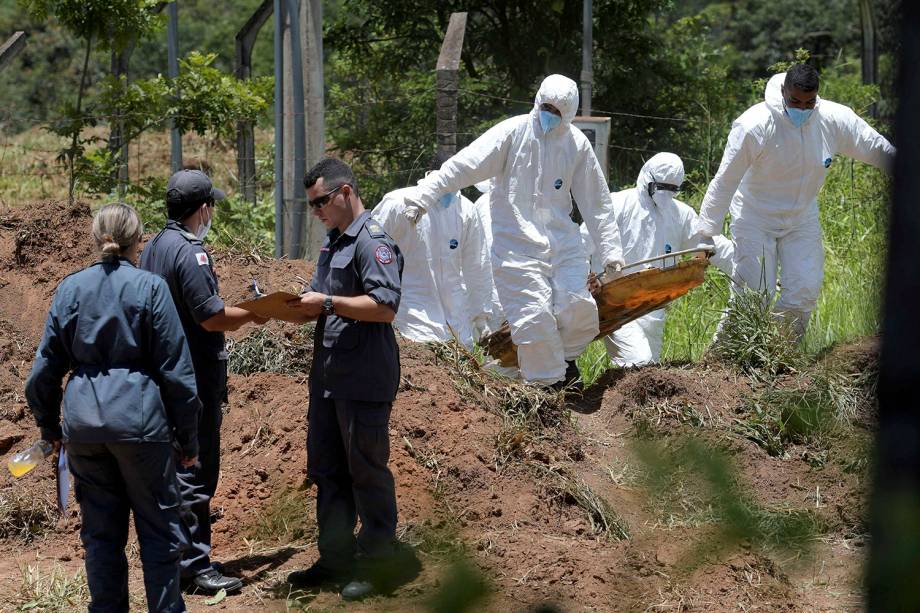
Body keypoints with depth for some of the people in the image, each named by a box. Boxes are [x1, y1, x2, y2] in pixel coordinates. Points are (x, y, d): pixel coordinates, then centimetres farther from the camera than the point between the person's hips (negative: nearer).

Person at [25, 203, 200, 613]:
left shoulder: (69, 288, 6)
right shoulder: (150, 288, -4)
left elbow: (45, 367, 9)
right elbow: (176, 371, -4)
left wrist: (49, 425, 21)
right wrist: (187, 439, 2)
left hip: (83, 423, 4)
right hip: (139, 419, -4)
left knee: (100, 531, 12)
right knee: (159, 528, 6)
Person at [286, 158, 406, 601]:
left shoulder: (373, 241, -14)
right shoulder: (334, 242, 16)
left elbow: (385, 307, -24)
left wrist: (327, 302, -21)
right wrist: (300, 306, 3)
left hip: (364, 380, -10)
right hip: (328, 376, 10)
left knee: (367, 472, 0)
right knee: (326, 470, 15)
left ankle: (373, 565, 10)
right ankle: (335, 558, 26)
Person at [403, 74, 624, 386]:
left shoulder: (577, 144, 4)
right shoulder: (513, 132, -6)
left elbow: (596, 202, 11)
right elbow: (466, 165, -12)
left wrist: (610, 251, 10)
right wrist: (425, 195, -20)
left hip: (562, 240, 3)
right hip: (517, 242, -3)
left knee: (578, 305, -12)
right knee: (533, 315, -11)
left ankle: (566, 354, 19)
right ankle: (548, 382, 7)